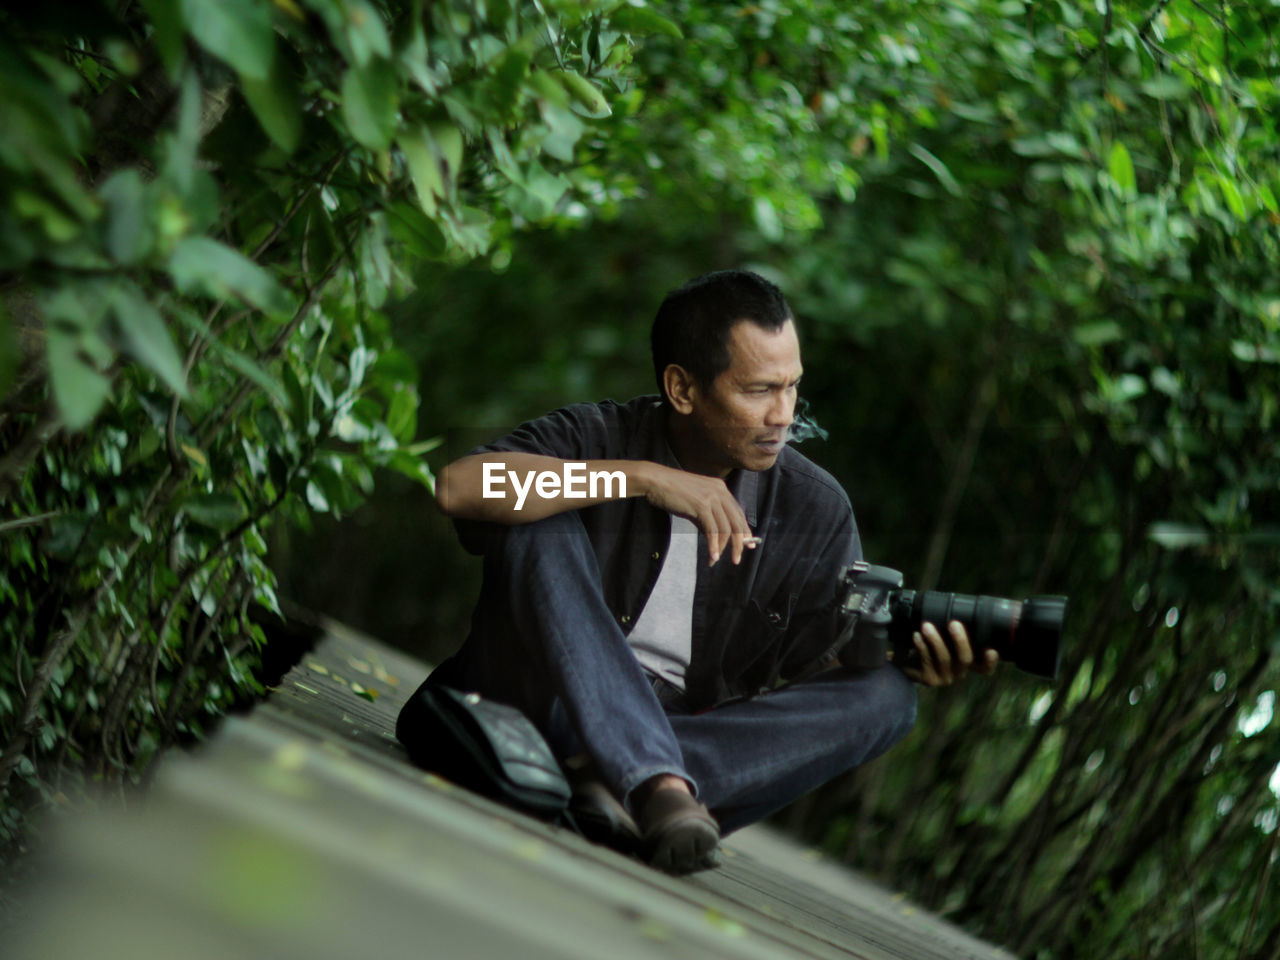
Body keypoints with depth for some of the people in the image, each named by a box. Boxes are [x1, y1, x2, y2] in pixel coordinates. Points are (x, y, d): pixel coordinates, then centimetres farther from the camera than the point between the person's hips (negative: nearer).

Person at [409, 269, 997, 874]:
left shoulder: (816, 511, 2)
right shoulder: (598, 438, -6)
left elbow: (831, 666, 1)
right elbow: (457, 487, -24)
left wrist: (908, 656, -23)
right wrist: (640, 478, -27)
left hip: (686, 738, 3)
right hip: (553, 709, -2)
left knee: (886, 694, -18)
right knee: (538, 520, -23)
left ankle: (608, 781, -34)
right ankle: (657, 786, -39)